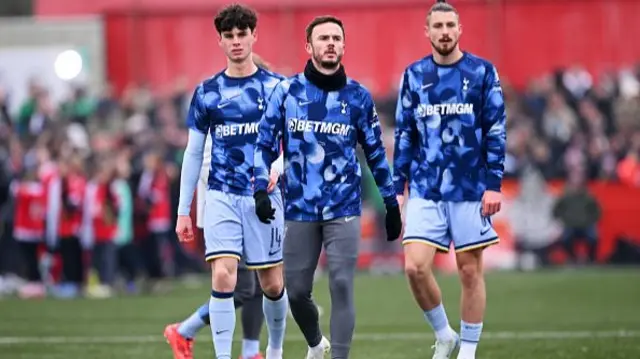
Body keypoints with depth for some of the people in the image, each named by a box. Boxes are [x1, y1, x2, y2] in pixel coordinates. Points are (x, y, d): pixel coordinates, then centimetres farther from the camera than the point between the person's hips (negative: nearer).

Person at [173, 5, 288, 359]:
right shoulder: (206, 92, 5)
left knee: (273, 284, 7)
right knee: (223, 277, -15)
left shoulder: (276, 86, 2)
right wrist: (183, 210, 7)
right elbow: (193, 153, 10)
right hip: (221, 196, 0)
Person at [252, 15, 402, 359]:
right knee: (296, 291, 6)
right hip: (299, 208, 1)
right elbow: (265, 143, 6)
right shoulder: (287, 91, 2)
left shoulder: (358, 96, 3)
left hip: (343, 208, -1)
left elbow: (375, 153, 10)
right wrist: (261, 190, -5)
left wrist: (392, 204, 11)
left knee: (341, 287, -11)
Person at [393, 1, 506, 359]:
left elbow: (496, 132, -2)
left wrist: (494, 184, -8)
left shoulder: (483, 72, -1)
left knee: (471, 271, 2)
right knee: (415, 266, -10)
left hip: (470, 190, -2)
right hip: (425, 191, 2)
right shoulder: (414, 75, 6)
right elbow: (404, 135, 11)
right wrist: (397, 188, 6)